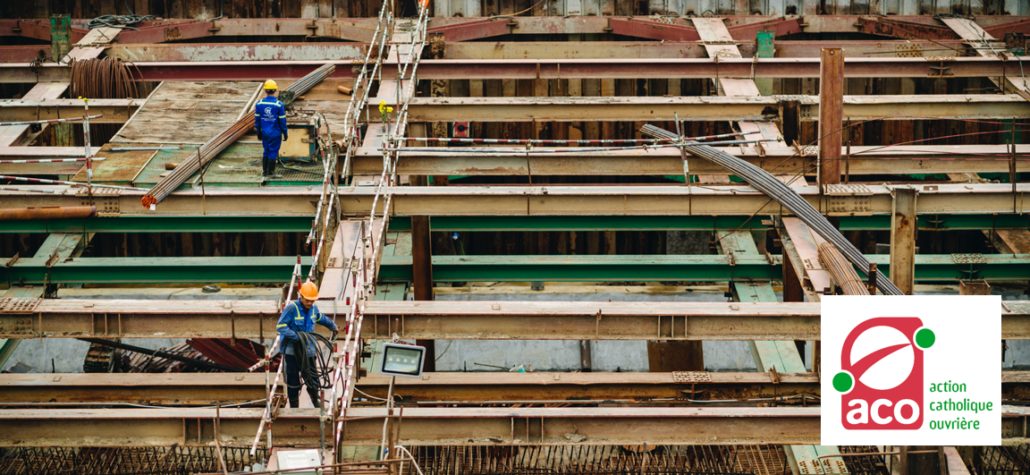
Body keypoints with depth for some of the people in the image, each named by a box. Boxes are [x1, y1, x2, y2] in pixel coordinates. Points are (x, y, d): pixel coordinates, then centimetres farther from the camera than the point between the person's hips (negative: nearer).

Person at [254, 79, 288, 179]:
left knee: (266, 151, 16)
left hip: (265, 133, 4)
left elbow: (257, 119, 4)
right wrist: (285, 133, 2)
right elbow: (282, 121, -9)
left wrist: (258, 132, 15)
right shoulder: (279, 105, -14)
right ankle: (270, 172, 8)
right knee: (273, 152, 4)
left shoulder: (259, 104, -3)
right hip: (275, 133, -4)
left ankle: (264, 171, 21)